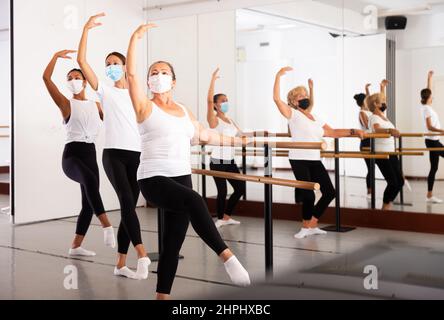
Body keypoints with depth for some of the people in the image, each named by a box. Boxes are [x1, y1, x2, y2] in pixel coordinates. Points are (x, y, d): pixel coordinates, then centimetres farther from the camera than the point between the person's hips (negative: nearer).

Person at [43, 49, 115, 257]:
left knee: (88, 203, 8)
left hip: (90, 154, 6)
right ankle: (106, 225, -43)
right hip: (72, 155, -6)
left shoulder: (96, 106, 14)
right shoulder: (66, 104, 1)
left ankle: (76, 246, 20)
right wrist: (56, 56, -6)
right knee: (89, 179, -39)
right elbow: (46, 78, -8)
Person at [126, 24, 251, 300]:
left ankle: (162, 296, 15)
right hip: (154, 180, -6)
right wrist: (136, 37, -12)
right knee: (194, 201, -34)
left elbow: (204, 135, 27)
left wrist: (236, 140, 32)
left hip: (182, 178, 6)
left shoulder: (185, 111, 16)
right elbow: (131, 74, -10)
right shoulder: (145, 107, 1)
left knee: (173, 244, 5)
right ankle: (226, 256, -31)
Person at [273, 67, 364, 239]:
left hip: (315, 160, 7)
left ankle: (311, 224, 17)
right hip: (299, 160, -7)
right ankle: (306, 226, 12)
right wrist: (279, 75, -17)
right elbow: (276, 98, -13)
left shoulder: (316, 119, 19)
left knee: (329, 192, 2)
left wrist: (353, 132, 12)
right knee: (308, 195, -13)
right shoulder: (293, 115, -1)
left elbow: (333, 132, 21)